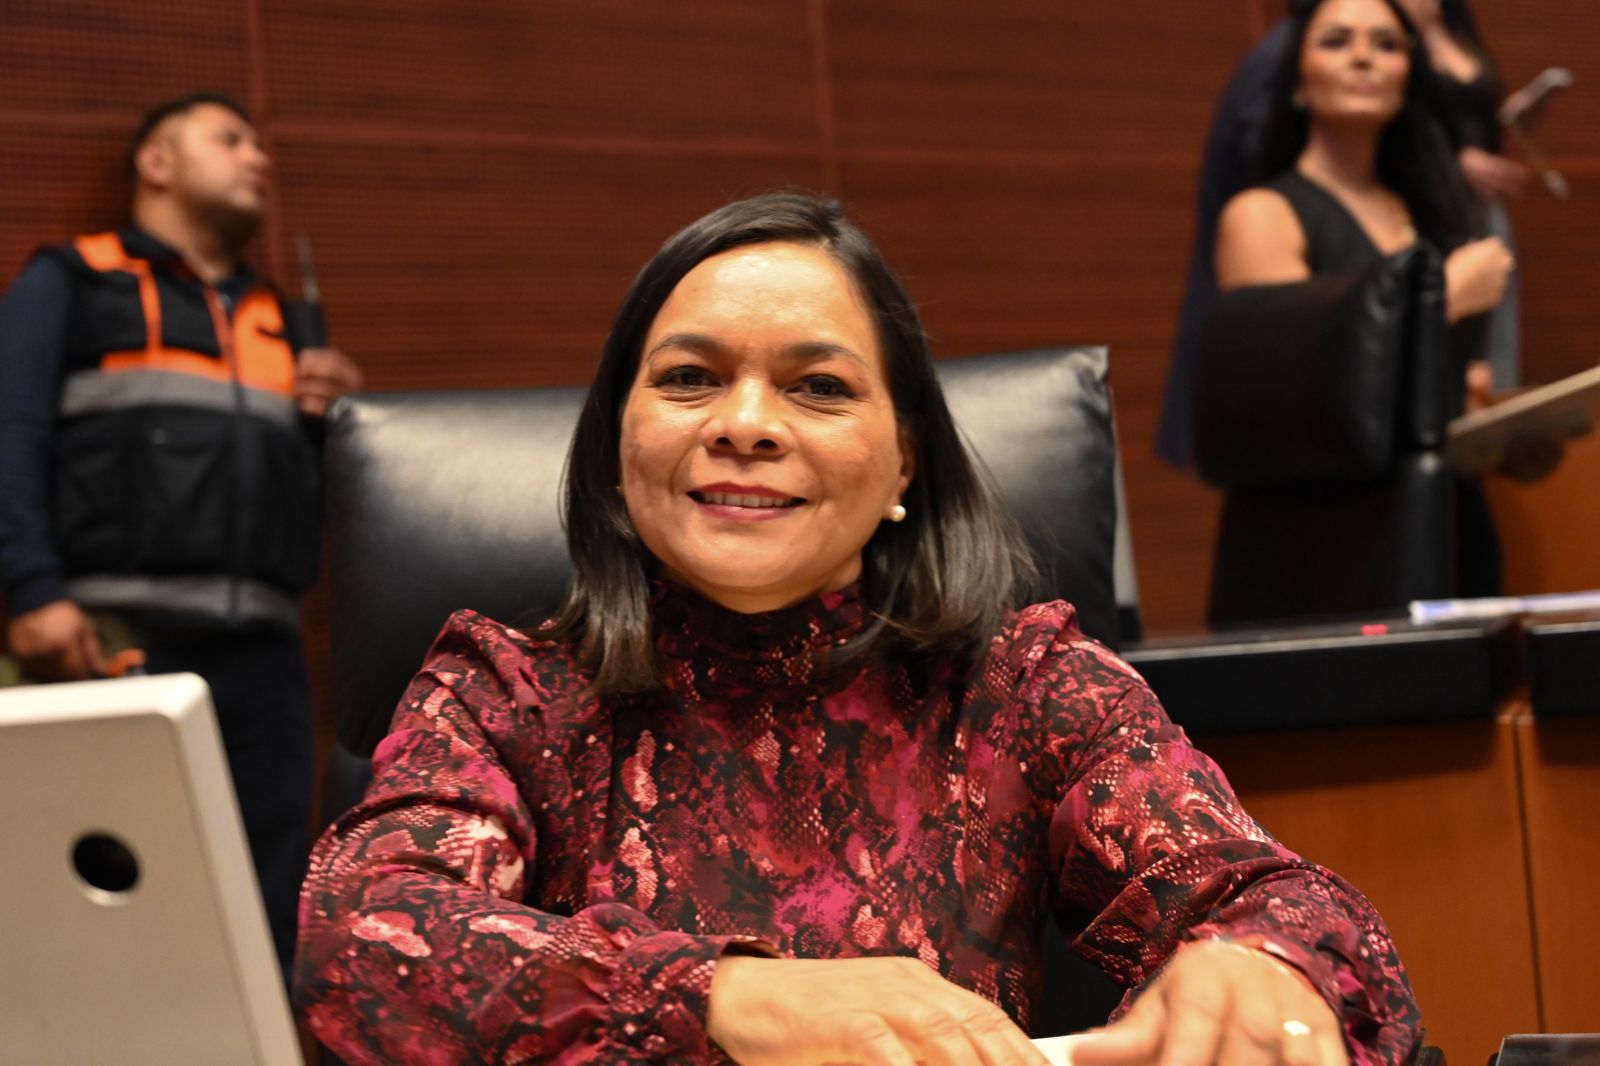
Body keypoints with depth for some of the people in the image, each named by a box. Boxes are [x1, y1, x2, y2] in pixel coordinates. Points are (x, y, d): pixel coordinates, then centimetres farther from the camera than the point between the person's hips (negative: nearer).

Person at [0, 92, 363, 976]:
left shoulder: (278, 321, 27)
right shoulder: (71, 282, 14)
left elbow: (318, 489, 28)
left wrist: (336, 414, 9)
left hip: (263, 655, 5)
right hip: (117, 640, -5)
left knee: (267, 921, 1)